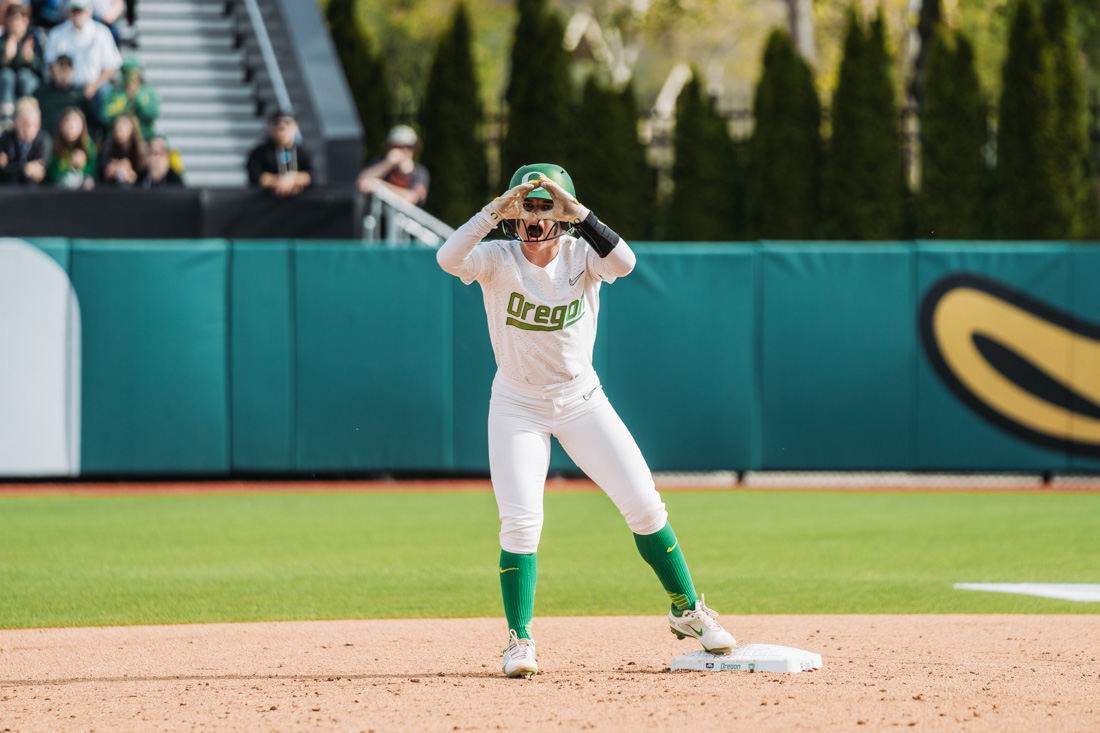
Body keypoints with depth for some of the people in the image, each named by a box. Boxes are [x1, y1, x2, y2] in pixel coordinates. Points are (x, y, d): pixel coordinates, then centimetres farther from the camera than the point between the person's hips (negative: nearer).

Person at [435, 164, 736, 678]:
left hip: (581, 400, 1)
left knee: (644, 506, -3)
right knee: (520, 521, -13)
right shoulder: (499, 259, -13)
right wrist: (496, 211, -43)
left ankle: (686, 610, 14)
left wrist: (578, 213, -42)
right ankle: (520, 639, 1)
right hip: (517, 408, -1)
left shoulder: (582, 255, -11)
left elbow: (623, 262, -33)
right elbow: (448, 258, -34)